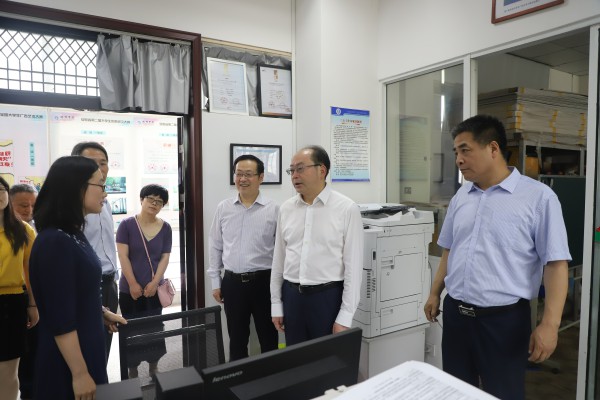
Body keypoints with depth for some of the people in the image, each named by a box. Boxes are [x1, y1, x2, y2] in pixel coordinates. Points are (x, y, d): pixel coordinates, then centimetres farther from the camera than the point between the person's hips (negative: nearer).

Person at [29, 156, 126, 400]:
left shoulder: (73, 234, 4)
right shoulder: (54, 241, -24)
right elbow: (60, 319, -24)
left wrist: (103, 313, 25)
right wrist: (79, 374, -20)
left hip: (87, 345, 9)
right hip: (68, 360, -9)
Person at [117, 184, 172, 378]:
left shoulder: (165, 228, 0)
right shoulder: (127, 224, -7)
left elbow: (165, 257, 0)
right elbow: (123, 256, -9)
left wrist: (154, 283, -10)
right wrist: (133, 284, -12)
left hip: (154, 288, 2)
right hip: (129, 289, -2)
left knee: (155, 328, 12)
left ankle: (153, 367, 29)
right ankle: (132, 370, 23)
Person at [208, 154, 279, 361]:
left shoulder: (274, 209, -6)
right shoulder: (223, 208, 2)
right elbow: (215, 246, 8)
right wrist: (215, 281, 7)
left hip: (264, 281, -2)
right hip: (232, 282, 3)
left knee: (268, 337, 12)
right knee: (236, 338, 17)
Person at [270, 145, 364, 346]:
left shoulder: (346, 208, -10)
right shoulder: (286, 209, 4)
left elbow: (353, 265, -10)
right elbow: (278, 259, 9)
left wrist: (345, 317, -10)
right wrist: (276, 304, 9)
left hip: (328, 296, -4)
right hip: (292, 296, 4)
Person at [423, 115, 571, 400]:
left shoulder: (538, 197, -10)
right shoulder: (461, 196, 6)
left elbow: (556, 263, -11)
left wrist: (549, 324, -16)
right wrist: (435, 293, 15)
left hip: (504, 318, -5)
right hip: (455, 314, 5)